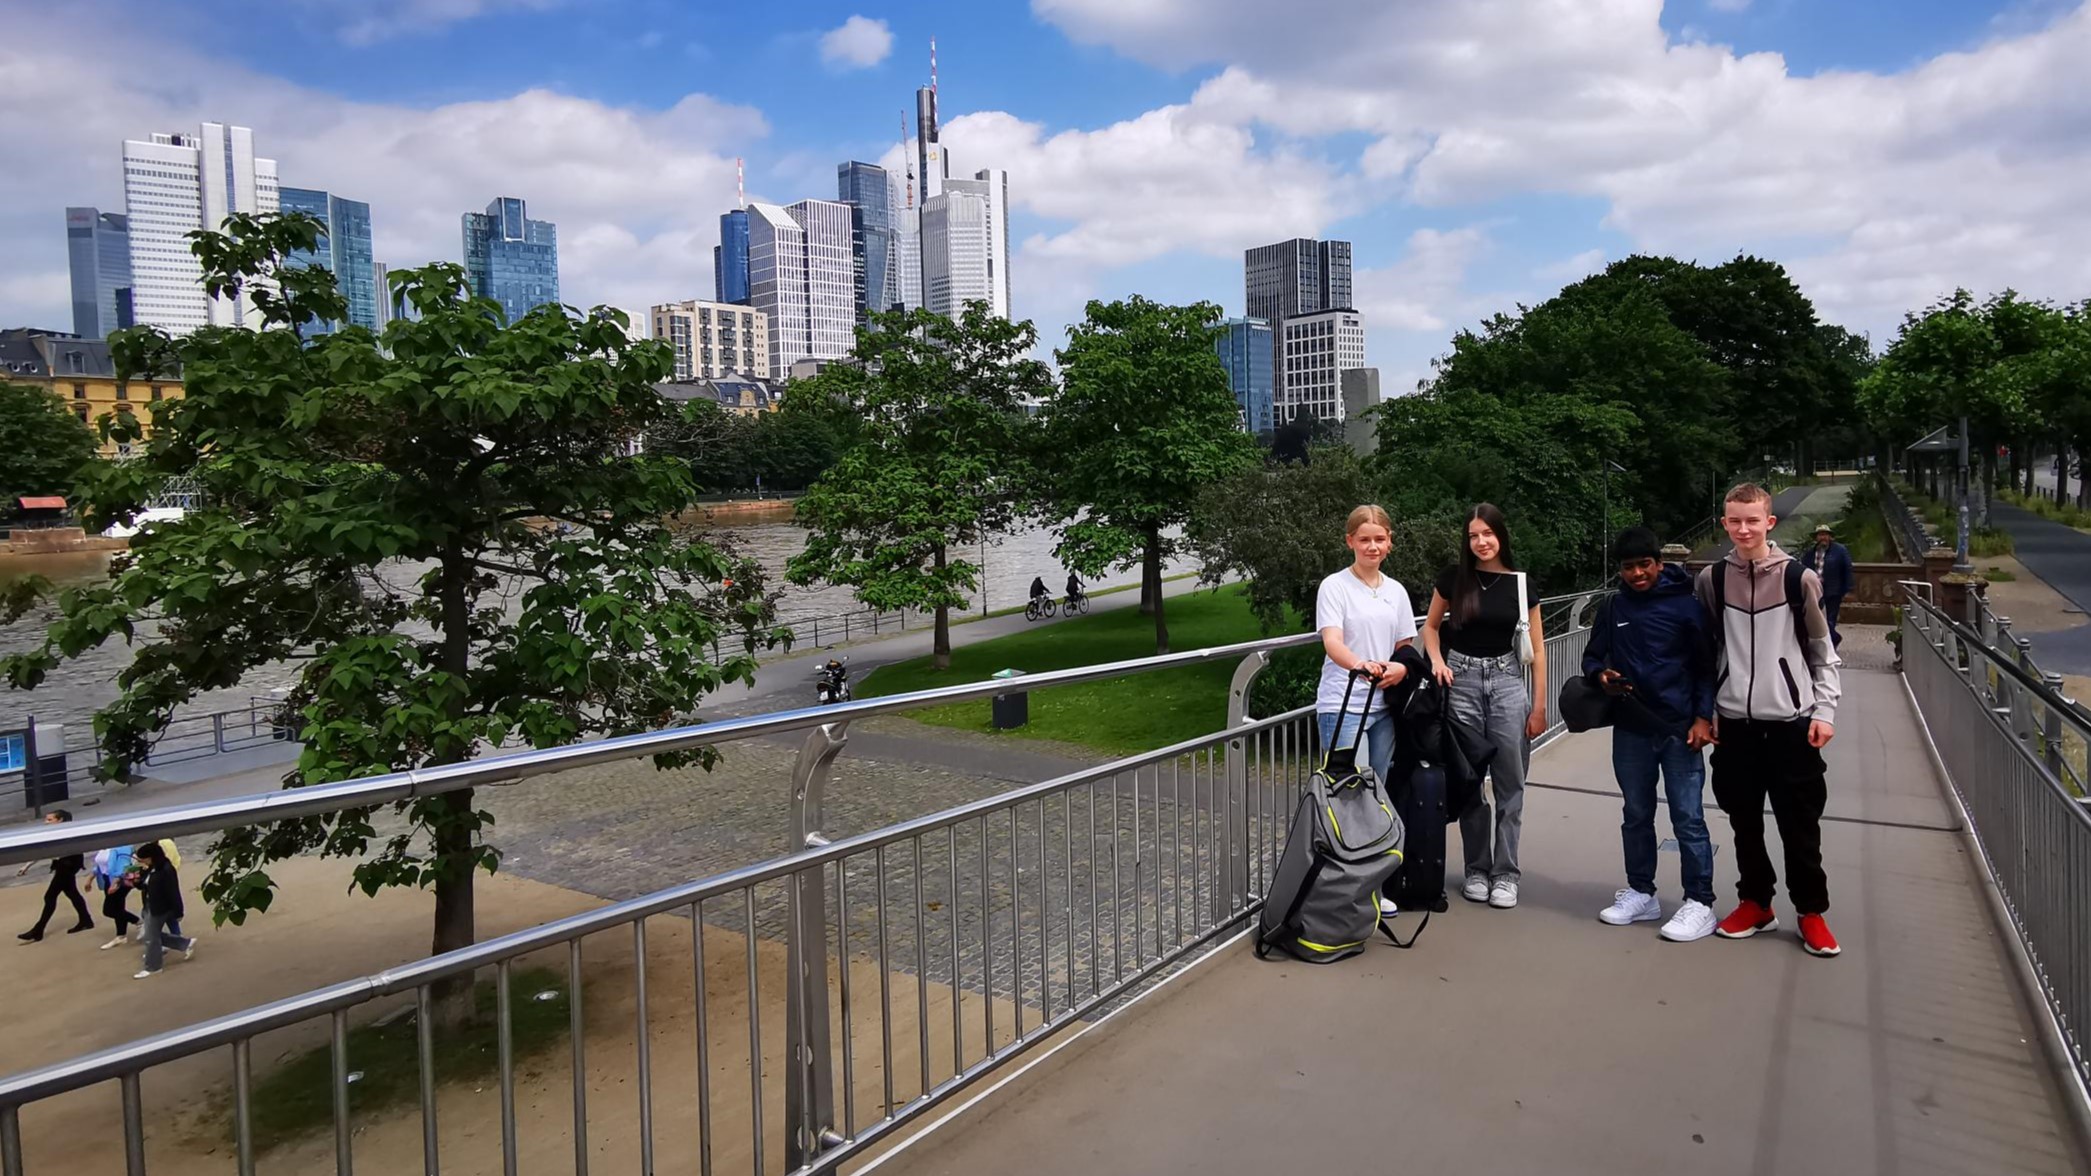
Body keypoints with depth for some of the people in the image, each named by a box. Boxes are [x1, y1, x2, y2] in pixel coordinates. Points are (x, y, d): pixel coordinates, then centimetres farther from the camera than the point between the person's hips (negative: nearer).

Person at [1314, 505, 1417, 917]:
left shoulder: (1396, 591, 12)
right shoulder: (1334, 586, -5)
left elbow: (1405, 646, 18)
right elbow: (1331, 641, -18)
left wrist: (1402, 668, -7)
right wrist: (1358, 663, -39)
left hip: (1383, 705, 6)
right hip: (1341, 705, -6)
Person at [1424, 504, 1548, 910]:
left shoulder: (1520, 583, 2)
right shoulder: (1453, 577, 1)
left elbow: (1537, 649, 5)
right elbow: (1431, 626, 13)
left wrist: (1539, 705, 1)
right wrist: (1437, 662, -6)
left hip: (1507, 680, 0)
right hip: (1462, 679, 0)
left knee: (1509, 782, 0)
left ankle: (1505, 873, 10)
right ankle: (1477, 870, 17)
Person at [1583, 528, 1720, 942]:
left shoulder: (1685, 605, -4)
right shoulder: (1613, 609, 6)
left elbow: (1706, 666, -1)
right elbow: (1592, 656, 15)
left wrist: (1703, 717, -9)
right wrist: (1601, 675, -8)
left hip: (1680, 730, -4)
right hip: (1630, 729, 4)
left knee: (1688, 818, 0)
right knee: (1636, 815, 14)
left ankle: (1699, 903, 10)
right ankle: (1641, 893, 26)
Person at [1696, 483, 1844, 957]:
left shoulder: (1799, 578, -4)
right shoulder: (1712, 579, 2)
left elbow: (1823, 651, 2)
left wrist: (1824, 710, -5)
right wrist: (1706, 711, 5)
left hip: (1791, 720, -2)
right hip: (1734, 721, 2)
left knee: (1800, 824, 5)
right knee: (1745, 821, 11)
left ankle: (1811, 912, 19)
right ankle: (1755, 903, 24)